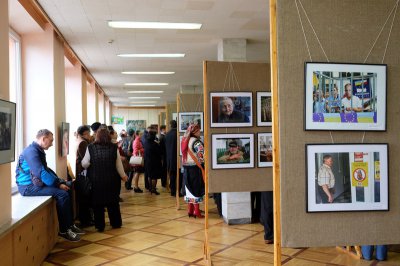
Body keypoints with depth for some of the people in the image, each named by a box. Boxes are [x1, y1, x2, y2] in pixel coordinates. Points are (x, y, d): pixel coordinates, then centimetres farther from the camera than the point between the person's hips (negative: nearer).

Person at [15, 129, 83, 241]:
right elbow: (41, 173, -26)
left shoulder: (39, 151, 12)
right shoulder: (31, 151, -19)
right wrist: (58, 184, -18)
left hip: (36, 183, 10)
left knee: (66, 190, 5)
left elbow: (46, 169, 17)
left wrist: (60, 182, 5)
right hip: (28, 186, -10)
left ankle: (70, 224, 10)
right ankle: (64, 230, -9)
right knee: (62, 194, -20)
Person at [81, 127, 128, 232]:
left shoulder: (91, 147, -10)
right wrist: (123, 175, 15)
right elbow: (118, 164, 0)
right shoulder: (114, 148, -7)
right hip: (111, 180, 1)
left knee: (98, 202, 12)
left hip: (96, 180, -1)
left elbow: (85, 164, -6)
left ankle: (99, 226, 17)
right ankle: (116, 223, 27)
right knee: (113, 202, 17)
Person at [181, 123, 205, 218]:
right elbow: (202, 156, -21)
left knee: (189, 189, 13)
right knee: (196, 189, 0)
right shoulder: (196, 142, -16)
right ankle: (196, 211, 5)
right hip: (195, 168, -8)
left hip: (186, 168, 8)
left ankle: (190, 210, 19)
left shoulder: (185, 141, 10)